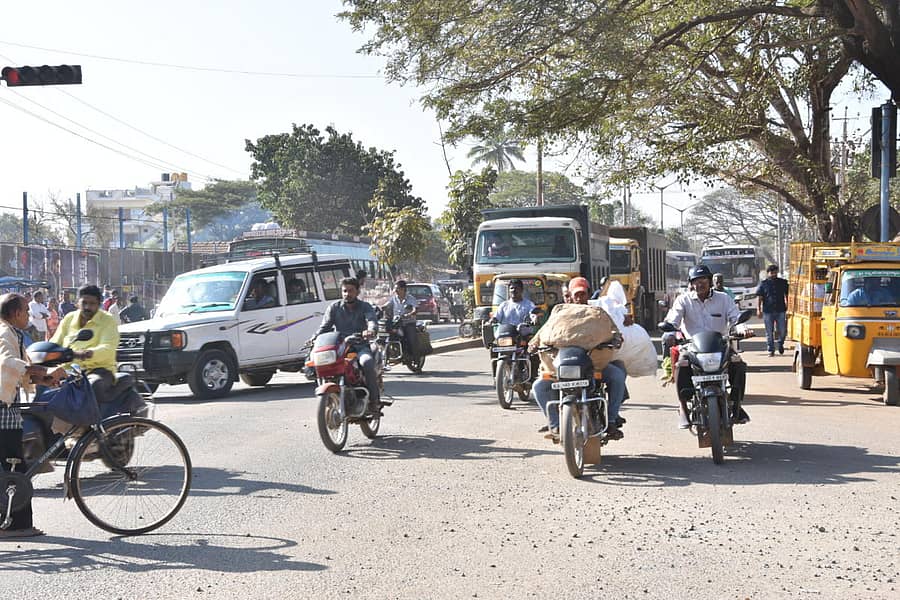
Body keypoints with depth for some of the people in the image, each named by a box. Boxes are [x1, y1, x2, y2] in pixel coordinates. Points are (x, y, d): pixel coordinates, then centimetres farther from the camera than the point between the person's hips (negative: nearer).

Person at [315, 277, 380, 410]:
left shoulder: (365, 307, 8)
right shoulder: (334, 307, 14)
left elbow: (372, 320, -12)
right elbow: (325, 326, 5)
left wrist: (371, 330, -38)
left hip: (360, 346, -2)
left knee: (367, 362, -34)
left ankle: (374, 400, -23)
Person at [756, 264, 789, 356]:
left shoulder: (783, 282, 8)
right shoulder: (763, 283, 4)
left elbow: (786, 296, 12)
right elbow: (760, 297, 4)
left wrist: (787, 308, 8)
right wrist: (759, 309, -3)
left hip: (780, 310, 1)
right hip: (768, 311, -1)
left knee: (782, 331, 1)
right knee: (769, 332, 3)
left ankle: (780, 344, 29)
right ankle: (771, 350, 12)